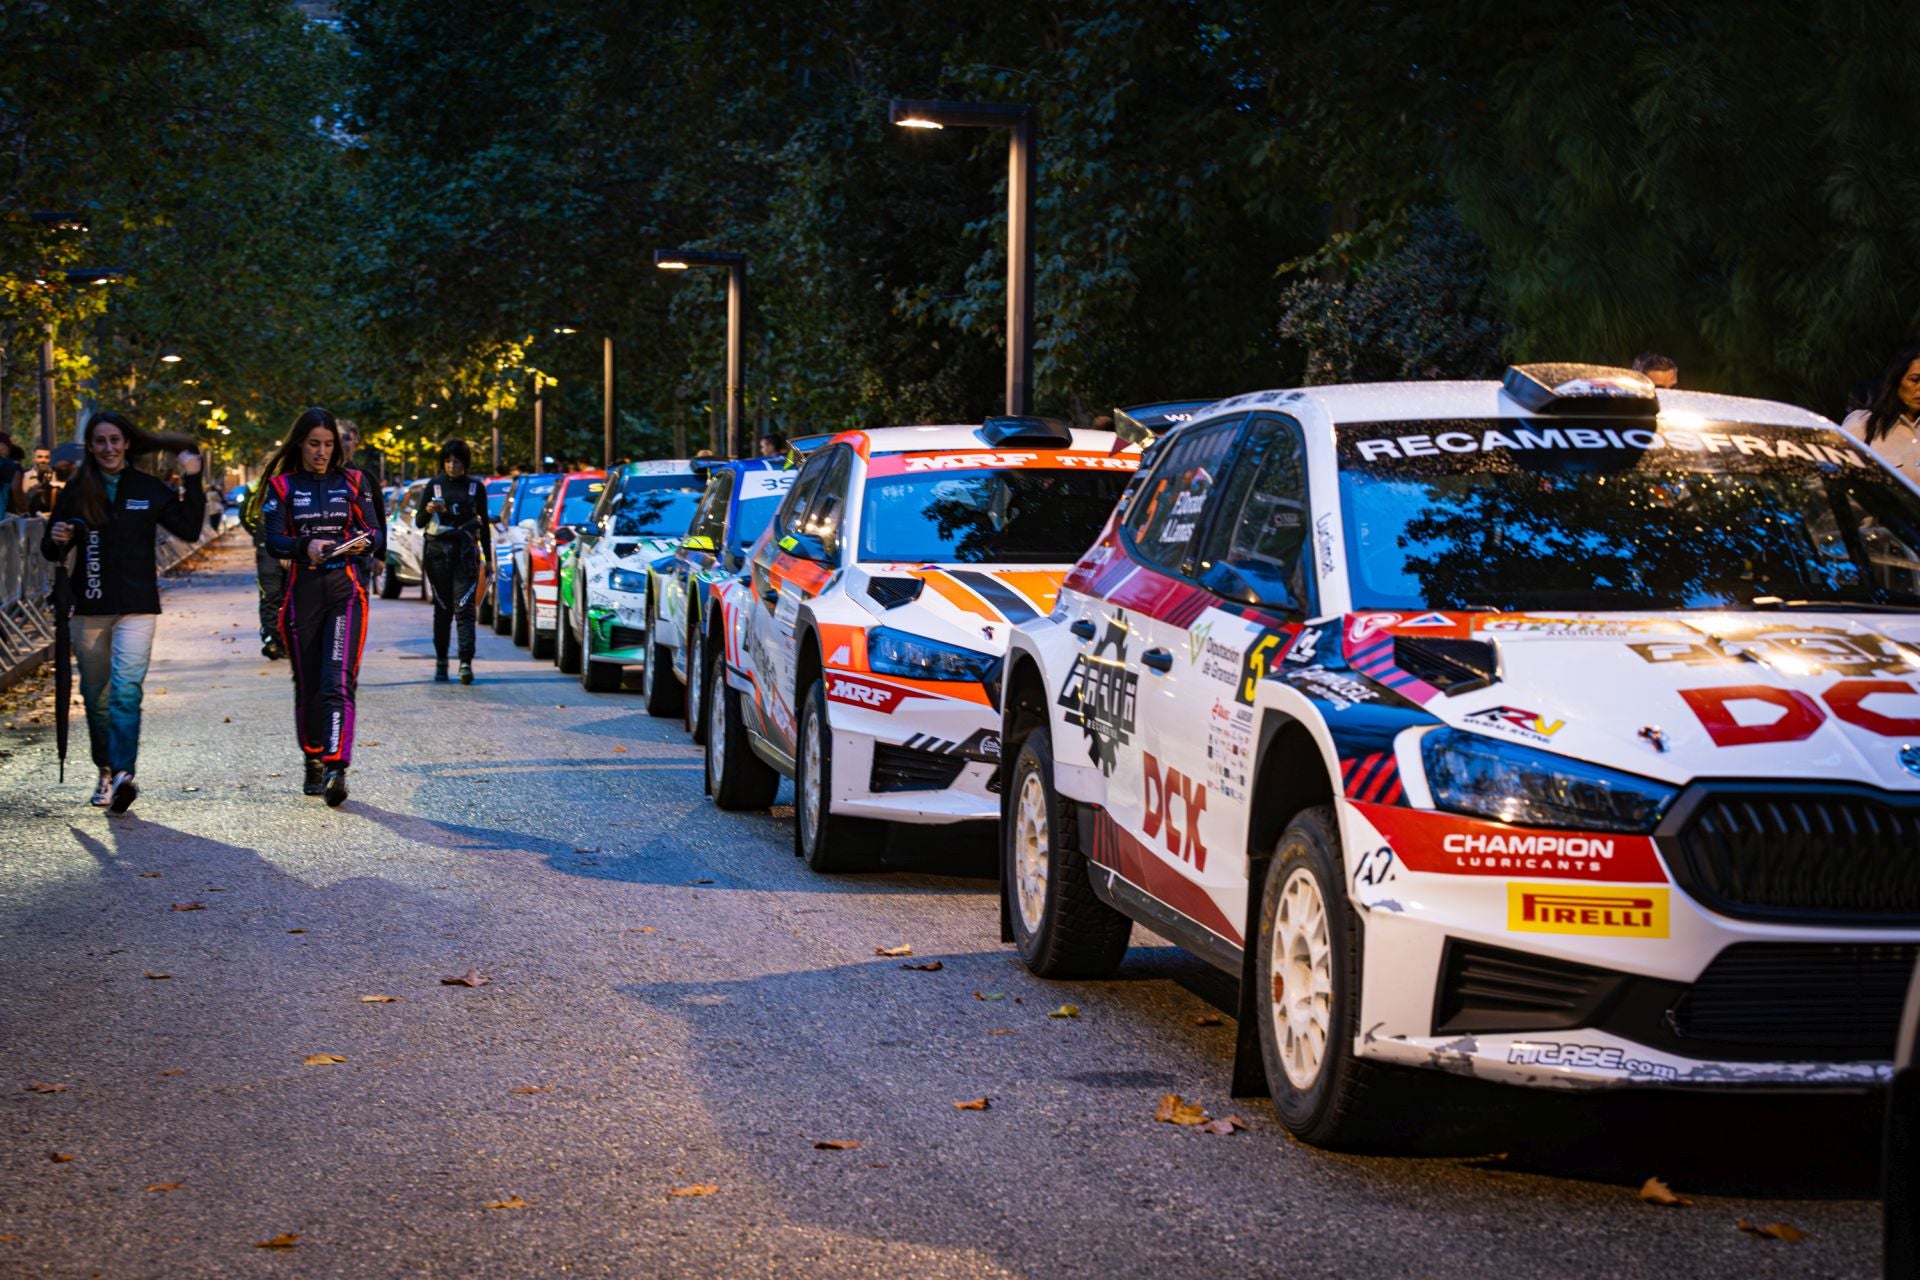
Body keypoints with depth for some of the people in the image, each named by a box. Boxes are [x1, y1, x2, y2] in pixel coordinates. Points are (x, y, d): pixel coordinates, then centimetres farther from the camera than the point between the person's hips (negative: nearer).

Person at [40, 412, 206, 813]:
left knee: (126, 688, -18)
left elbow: (189, 529, 3)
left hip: (136, 607, -2)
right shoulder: (76, 492, 6)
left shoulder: (149, 489, 6)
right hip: (89, 607, 2)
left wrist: (192, 482, -3)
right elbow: (52, 551, 10)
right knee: (96, 695, 9)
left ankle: (124, 773, -28)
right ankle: (106, 773, 24)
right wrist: (56, 540, -13)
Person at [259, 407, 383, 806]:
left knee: (337, 682, -16)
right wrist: (305, 546, -24)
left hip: (346, 592, -1)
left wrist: (367, 539, -17)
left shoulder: (352, 483, 9)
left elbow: (376, 533, 7)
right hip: (303, 591, 1)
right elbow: (273, 541, -4)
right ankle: (313, 763, 26)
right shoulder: (282, 486, 6)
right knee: (307, 686, 8)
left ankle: (336, 768, -27)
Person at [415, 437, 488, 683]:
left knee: (464, 607, -11)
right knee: (442, 609, 5)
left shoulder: (476, 487, 8)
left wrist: (487, 557, 10)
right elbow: (419, 522, 5)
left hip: (466, 552, -1)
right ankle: (441, 662, 12)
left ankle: (466, 663, -20)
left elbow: (483, 524, 13)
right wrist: (428, 510, -17)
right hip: (438, 552, 1)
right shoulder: (434, 486, 7)